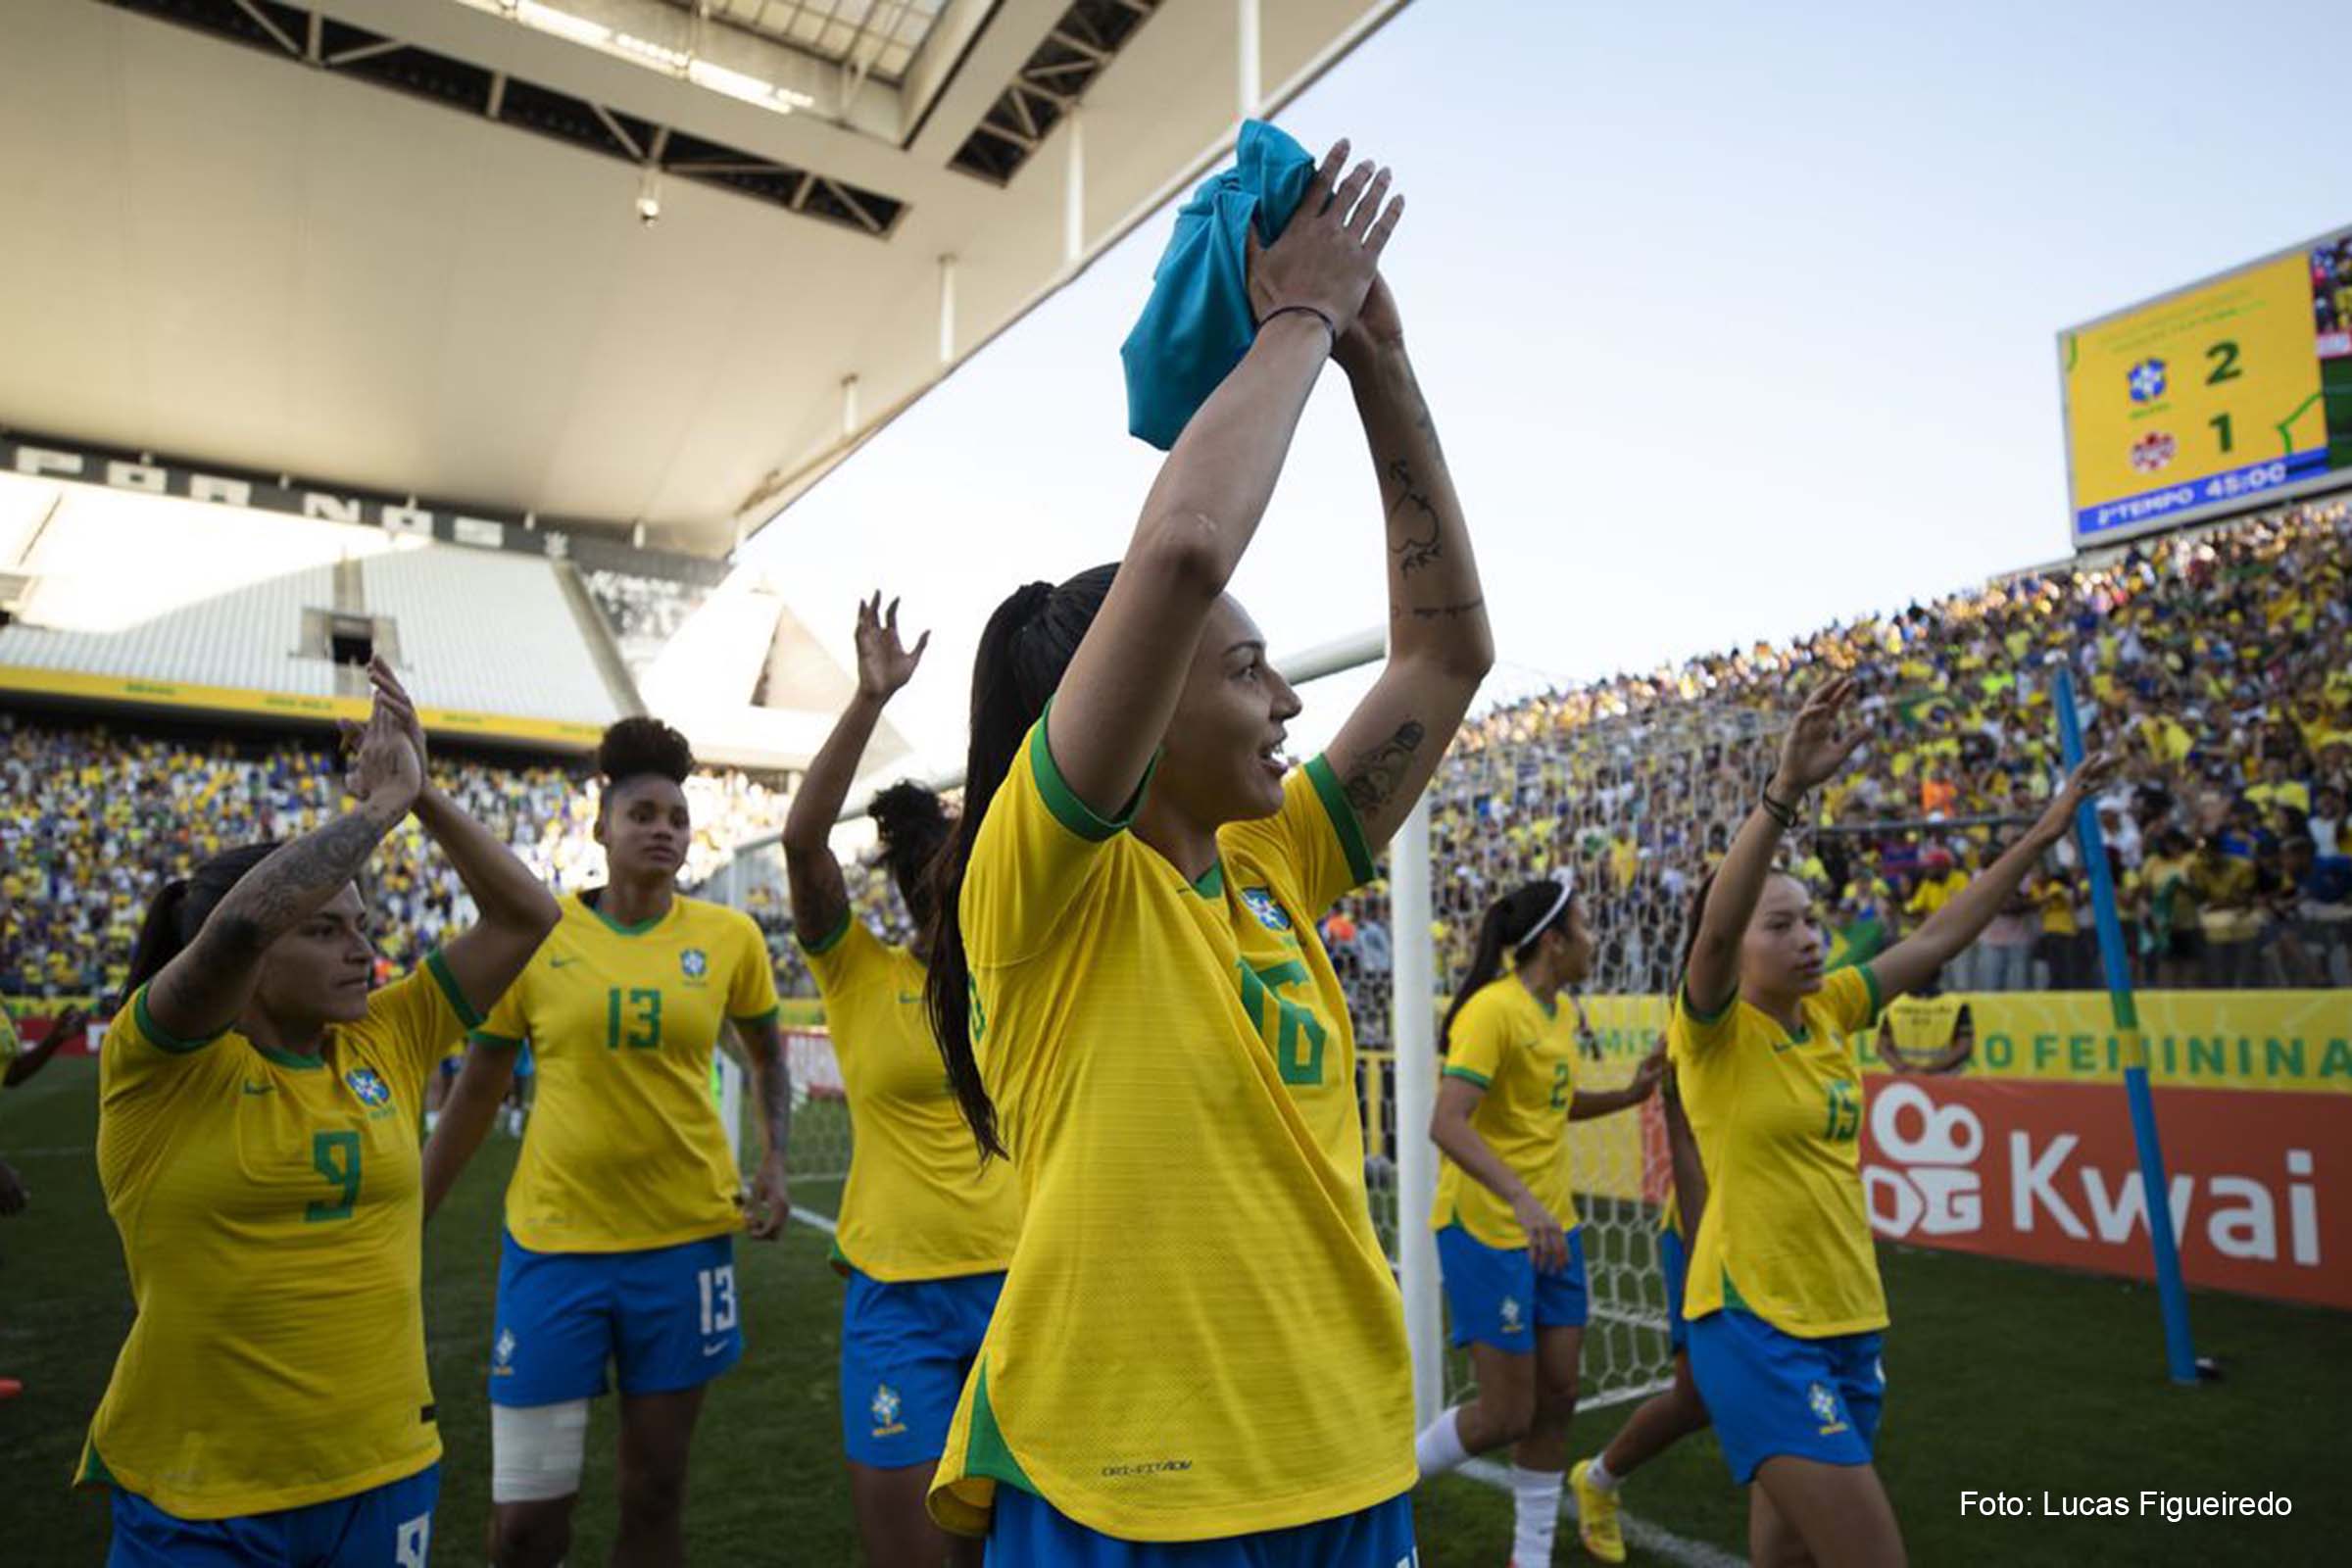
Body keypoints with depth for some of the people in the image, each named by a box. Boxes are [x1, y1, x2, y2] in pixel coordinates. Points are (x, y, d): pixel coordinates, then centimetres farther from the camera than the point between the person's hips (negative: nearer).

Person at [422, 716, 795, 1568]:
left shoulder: (728, 937, -2)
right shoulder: (535, 934, -3)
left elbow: (766, 1054, 13)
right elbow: (476, 1092, 6)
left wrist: (775, 1163, 0)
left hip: (685, 1238, 1)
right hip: (553, 1239, 0)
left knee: (654, 1496, 13)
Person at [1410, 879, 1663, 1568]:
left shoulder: (1561, 1012, 7)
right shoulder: (1493, 1010, -20)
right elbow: (1447, 1124, -28)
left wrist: (1632, 1093, 8)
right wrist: (1521, 1199, -38)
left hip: (1552, 1228, 8)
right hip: (1487, 1231, -8)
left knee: (1558, 1395, 11)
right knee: (1507, 1414, -1)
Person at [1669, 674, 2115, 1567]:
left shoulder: (1830, 1010, 5)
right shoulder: (1713, 1032, -13)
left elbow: (1938, 937, 10)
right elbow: (1715, 928, -32)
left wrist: (2045, 832, 9)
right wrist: (1785, 791, -43)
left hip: (1848, 1321, 7)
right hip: (1755, 1326, -7)